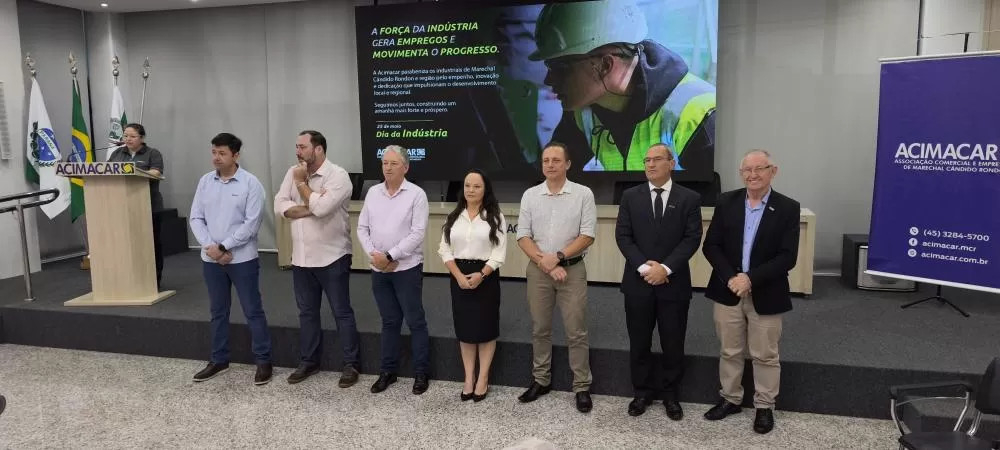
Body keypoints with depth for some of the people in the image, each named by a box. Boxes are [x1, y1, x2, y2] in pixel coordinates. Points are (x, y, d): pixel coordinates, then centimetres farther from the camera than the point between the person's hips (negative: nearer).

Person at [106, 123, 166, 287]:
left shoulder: (153, 154, 0)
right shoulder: (117, 153, 14)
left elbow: (155, 173, -13)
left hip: (149, 206, -4)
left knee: (151, 243, 2)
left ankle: (155, 279, 9)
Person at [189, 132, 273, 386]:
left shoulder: (250, 183, -10)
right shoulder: (205, 181, 6)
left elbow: (252, 223, -14)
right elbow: (196, 218, 5)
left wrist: (223, 247, -14)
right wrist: (210, 247, -10)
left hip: (242, 259, -5)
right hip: (211, 259, 5)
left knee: (252, 311, 2)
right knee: (218, 312, 15)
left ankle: (263, 361, 12)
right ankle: (219, 360, 28)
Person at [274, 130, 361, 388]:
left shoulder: (338, 175, -14)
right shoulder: (293, 172, 6)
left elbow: (321, 207, -27)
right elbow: (280, 206, -3)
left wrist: (302, 183, -13)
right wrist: (310, 207, -18)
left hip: (332, 258, -6)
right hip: (301, 258, 6)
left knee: (342, 312, 4)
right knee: (307, 313, 16)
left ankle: (351, 365, 15)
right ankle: (308, 362, 30)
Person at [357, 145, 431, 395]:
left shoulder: (416, 194, -9)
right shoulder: (373, 192, 6)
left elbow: (417, 234, -15)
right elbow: (362, 228, 8)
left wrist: (389, 256, -16)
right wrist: (373, 255, -7)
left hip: (407, 269, -4)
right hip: (379, 270, 5)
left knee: (415, 322, 4)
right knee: (389, 322, 15)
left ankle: (421, 373, 16)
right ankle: (388, 371, 26)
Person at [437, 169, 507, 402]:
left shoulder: (495, 217, -1)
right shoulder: (453, 217, 7)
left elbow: (500, 252, -7)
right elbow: (445, 250, 2)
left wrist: (481, 274, -19)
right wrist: (459, 275, -12)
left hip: (486, 276, -3)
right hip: (459, 277, 3)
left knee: (486, 326, 3)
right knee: (465, 327, 8)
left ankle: (483, 378, 13)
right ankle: (469, 377, 17)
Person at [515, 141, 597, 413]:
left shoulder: (583, 194, -3)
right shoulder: (530, 195, 4)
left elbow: (588, 235, -8)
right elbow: (523, 236, 1)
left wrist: (558, 257, -15)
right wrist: (545, 262, -11)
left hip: (573, 269, -3)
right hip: (537, 270, 3)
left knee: (576, 331, 1)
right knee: (539, 329, 11)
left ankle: (582, 387, 11)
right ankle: (541, 380, 25)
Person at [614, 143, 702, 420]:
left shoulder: (689, 198, 1)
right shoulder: (630, 197, 4)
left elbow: (692, 239, -6)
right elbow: (623, 236, -2)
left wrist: (666, 268, -17)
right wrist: (643, 267, -14)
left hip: (674, 283, -1)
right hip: (638, 282, 1)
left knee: (673, 344, 8)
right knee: (639, 343, 10)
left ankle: (670, 394, 26)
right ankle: (643, 392, 26)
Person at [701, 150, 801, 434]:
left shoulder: (788, 208, -6)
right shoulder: (726, 202, 1)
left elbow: (787, 257, -11)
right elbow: (711, 246, -1)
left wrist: (751, 278, -20)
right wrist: (730, 278, -15)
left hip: (766, 295, -2)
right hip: (728, 291, 2)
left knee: (765, 355, 10)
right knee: (729, 352, 14)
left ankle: (765, 406, 27)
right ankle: (730, 399, 31)